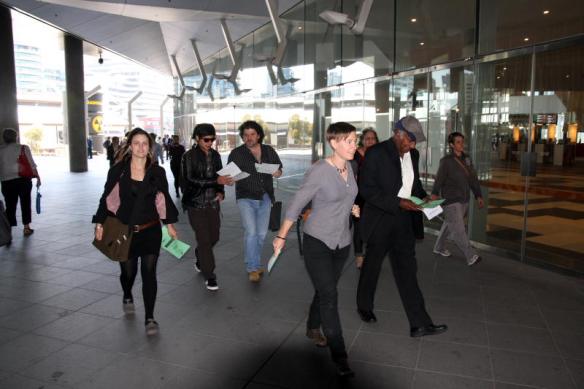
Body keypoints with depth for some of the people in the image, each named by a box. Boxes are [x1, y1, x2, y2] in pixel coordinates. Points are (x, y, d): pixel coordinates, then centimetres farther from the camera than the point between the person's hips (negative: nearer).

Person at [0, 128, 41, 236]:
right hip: (23, 180, -1)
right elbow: (32, 165, -4)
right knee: (25, 203, 12)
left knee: (10, 205, 7)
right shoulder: (23, 148, -3)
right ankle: (26, 228, 17)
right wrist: (38, 177, 3)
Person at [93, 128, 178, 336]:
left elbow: (164, 198, 8)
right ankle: (127, 297, 49)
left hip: (150, 231, 0)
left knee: (149, 273, -5)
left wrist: (170, 223, 9)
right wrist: (99, 224, -2)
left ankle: (149, 318, 4)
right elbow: (107, 198, 0)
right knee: (128, 271, 15)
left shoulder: (157, 172, -1)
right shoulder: (118, 170, -5)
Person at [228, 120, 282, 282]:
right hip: (246, 198, -4)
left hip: (265, 198, 4)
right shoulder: (236, 153, -4)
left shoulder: (269, 151, 6)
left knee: (261, 233, 11)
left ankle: (254, 264, 30)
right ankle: (252, 268, -2)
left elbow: (279, 170, 13)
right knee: (251, 232, -14)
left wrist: (277, 173, -10)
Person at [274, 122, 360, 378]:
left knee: (324, 291, 19)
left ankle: (313, 328, 43)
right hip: (317, 241, -6)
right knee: (329, 296, -6)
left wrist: (353, 207, 1)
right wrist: (281, 236, -7)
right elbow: (296, 204, -12)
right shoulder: (319, 171, -20)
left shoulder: (349, 167, 0)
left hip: (342, 242, 6)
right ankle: (339, 356, 5)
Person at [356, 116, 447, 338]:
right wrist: (398, 202, -24)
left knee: (407, 269, 4)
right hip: (380, 220, -5)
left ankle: (419, 324, 8)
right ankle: (364, 307, 36)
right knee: (372, 264, 13)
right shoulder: (376, 153, -14)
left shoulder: (411, 155, 6)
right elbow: (366, 189, -18)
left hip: (403, 220, 5)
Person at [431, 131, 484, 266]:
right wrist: (435, 194, -35)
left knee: (449, 225, 18)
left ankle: (438, 248, 33)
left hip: (464, 200, 7)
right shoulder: (446, 161, -11)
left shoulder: (466, 159, 8)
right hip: (451, 200, -7)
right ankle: (470, 256, -6)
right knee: (458, 229, -8)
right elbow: (439, 179, -22)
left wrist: (478, 195, 7)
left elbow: (473, 179, 12)